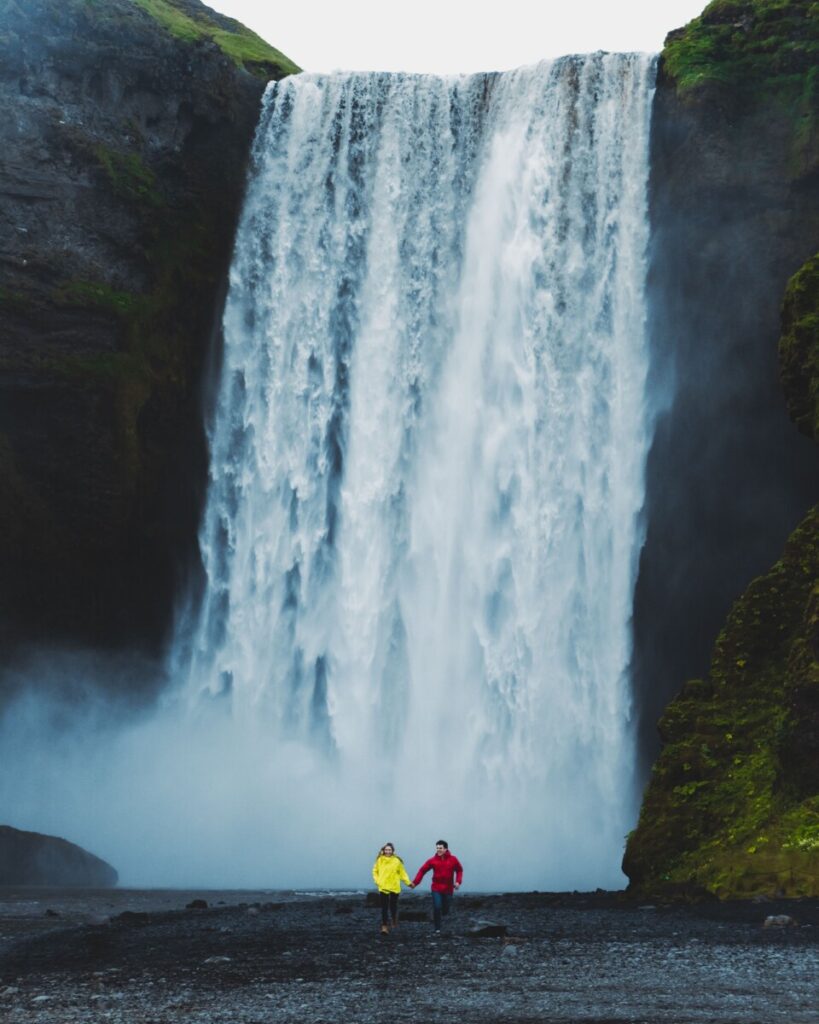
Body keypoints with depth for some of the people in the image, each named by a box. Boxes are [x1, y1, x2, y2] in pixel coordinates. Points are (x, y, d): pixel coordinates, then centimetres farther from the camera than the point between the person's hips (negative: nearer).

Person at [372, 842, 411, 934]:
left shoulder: (397, 861, -2)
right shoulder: (380, 860, 1)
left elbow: (402, 873, 3)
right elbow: (375, 871, 11)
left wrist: (408, 882, -3)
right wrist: (377, 880, -2)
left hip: (394, 887, 0)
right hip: (383, 887, 0)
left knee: (393, 906, 9)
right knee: (384, 907, -4)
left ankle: (394, 922, 33)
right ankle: (384, 926, -3)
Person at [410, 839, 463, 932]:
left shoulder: (453, 859, -4)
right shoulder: (433, 860, -5)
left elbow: (459, 870, 7)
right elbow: (422, 870, -4)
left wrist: (458, 881, -9)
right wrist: (415, 882, -11)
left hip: (448, 889, 1)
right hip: (436, 889, -1)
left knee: (446, 909, 9)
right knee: (437, 908, -12)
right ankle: (437, 929, -3)